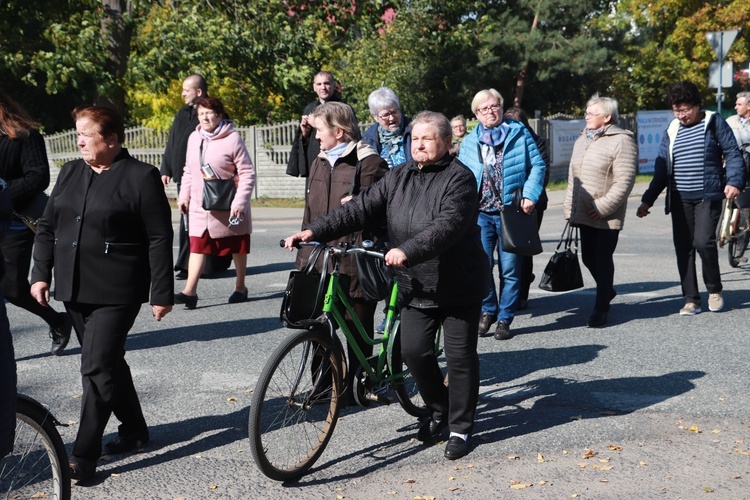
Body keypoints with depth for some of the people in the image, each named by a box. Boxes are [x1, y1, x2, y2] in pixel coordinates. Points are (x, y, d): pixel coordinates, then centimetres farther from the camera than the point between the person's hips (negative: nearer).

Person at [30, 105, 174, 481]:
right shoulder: (70, 172, 11)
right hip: (74, 290, 7)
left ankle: (83, 456, 1)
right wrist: (41, 274, 8)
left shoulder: (141, 177, -8)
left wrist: (162, 294, -12)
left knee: (97, 369, -8)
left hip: (115, 293, -7)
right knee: (107, 362, 16)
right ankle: (134, 428, 33)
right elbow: (47, 227, 16)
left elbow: (160, 239, -10)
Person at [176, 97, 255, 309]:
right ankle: (190, 291, -11)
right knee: (197, 245, -6)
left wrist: (240, 201, -20)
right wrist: (184, 195, 7)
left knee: (237, 246, 11)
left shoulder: (232, 139, -12)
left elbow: (247, 172, -13)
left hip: (228, 206, -4)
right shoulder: (194, 138, 6)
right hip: (200, 206, 4)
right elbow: (188, 171, 16)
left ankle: (240, 287, 26)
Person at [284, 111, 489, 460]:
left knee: (460, 356, 3)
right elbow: (362, 208, -2)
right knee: (414, 351, 2)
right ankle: (439, 410, 28)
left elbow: (449, 225, -28)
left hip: (460, 286, -5)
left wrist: (408, 250, -42)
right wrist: (315, 231, -14)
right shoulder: (399, 177, 6)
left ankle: (460, 427, 19)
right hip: (416, 287, 5)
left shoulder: (459, 178, -13)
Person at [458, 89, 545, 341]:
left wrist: (530, 195, -11)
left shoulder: (519, 133, 5)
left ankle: (504, 319, 15)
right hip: (481, 214, 1)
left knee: (510, 269, 3)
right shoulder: (469, 142, 11)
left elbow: (537, 165, 2)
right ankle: (488, 310, 16)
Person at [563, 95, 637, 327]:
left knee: (603, 260, -1)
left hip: (607, 216, -8)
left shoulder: (621, 141, -10)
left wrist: (603, 206, -19)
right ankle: (607, 291, 39)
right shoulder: (582, 140, 16)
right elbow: (573, 176, 21)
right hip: (584, 213, 8)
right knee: (588, 257, 14)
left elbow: (624, 180, -16)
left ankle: (601, 308, 11)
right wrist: (569, 206, 15)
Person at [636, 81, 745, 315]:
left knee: (703, 241, -17)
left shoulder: (714, 122, 1)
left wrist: (734, 181, -17)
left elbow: (732, 153, -1)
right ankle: (691, 300, 12)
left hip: (708, 196, -4)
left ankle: (714, 290, 8)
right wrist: (648, 200, 11)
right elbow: (661, 169, 15)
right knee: (683, 248, 2)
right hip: (680, 199, 5)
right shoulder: (671, 131, 12)